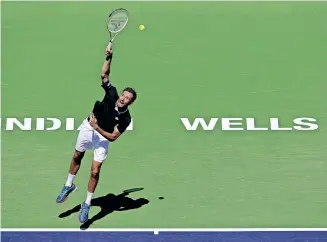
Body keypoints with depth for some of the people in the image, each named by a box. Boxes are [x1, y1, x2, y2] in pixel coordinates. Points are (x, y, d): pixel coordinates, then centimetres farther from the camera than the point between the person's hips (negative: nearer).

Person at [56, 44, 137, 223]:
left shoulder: (125, 119, -26)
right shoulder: (112, 93, -22)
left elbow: (113, 137, -22)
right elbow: (104, 74, -22)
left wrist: (97, 128, -29)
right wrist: (109, 57, -35)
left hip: (103, 136, -3)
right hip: (88, 127, 3)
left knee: (95, 171, -8)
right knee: (77, 156, 20)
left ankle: (87, 204, 9)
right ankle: (69, 186, 44)